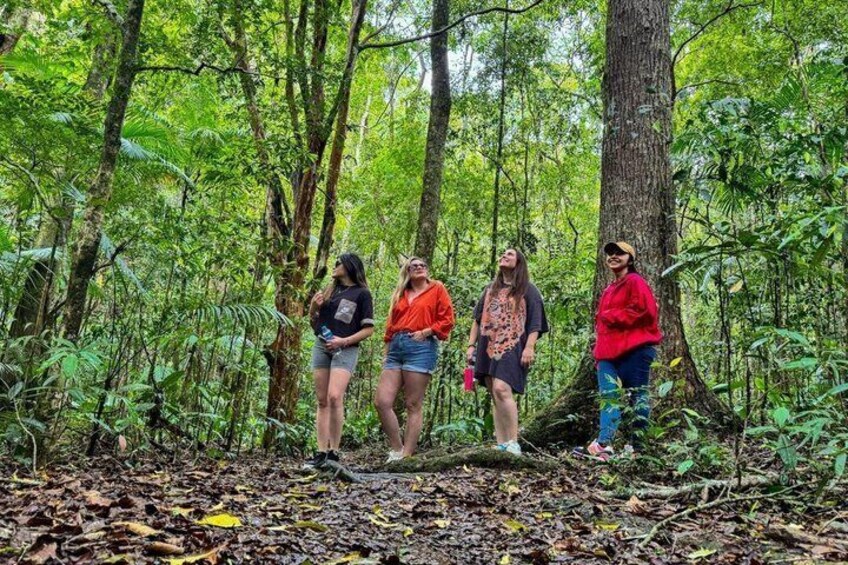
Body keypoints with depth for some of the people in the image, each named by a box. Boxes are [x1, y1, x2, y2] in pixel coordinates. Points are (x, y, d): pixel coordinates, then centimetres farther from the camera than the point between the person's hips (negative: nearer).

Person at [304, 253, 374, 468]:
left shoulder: (362, 293, 2)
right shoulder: (330, 290, 18)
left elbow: (368, 328, -3)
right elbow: (313, 322, 23)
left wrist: (344, 341, -14)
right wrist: (313, 307, 3)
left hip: (346, 349, -5)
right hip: (321, 346, 6)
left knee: (335, 397, -20)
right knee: (322, 401, 1)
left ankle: (334, 452, -16)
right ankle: (321, 453, 2)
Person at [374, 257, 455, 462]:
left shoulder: (437, 289, 10)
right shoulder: (400, 295, 23)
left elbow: (447, 320, 2)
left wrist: (425, 332, -9)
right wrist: (386, 352, 16)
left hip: (421, 347, -5)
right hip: (396, 348, 5)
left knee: (413, 405, -5)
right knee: (381, 401, -6)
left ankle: (406, 455, 0)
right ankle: (397, 449, 5)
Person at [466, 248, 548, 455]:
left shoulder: (528, 290, 8)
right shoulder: (490, 289, 24)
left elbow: (535, 322, -1)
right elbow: (477, 319, 24)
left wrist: (529, 347, -14)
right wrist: (471, 345, 14)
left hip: (512, 347, -6)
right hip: (488, 348, 6)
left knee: (501, 389, -24)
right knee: (495, 397, 2)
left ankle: (513, 443, -20)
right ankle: (501, 445, 4)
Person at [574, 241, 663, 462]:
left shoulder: (635, 282, -2)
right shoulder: (610, 289, 25)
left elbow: (642, 311, -16)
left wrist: (611, 316, -9)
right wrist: (599, 350, 18)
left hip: (634, 349, -8)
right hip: (610, 351, 9)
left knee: (638, 396, -2)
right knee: (609, 396, -2)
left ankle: (638, 445, 1)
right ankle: (603, 445, -9)